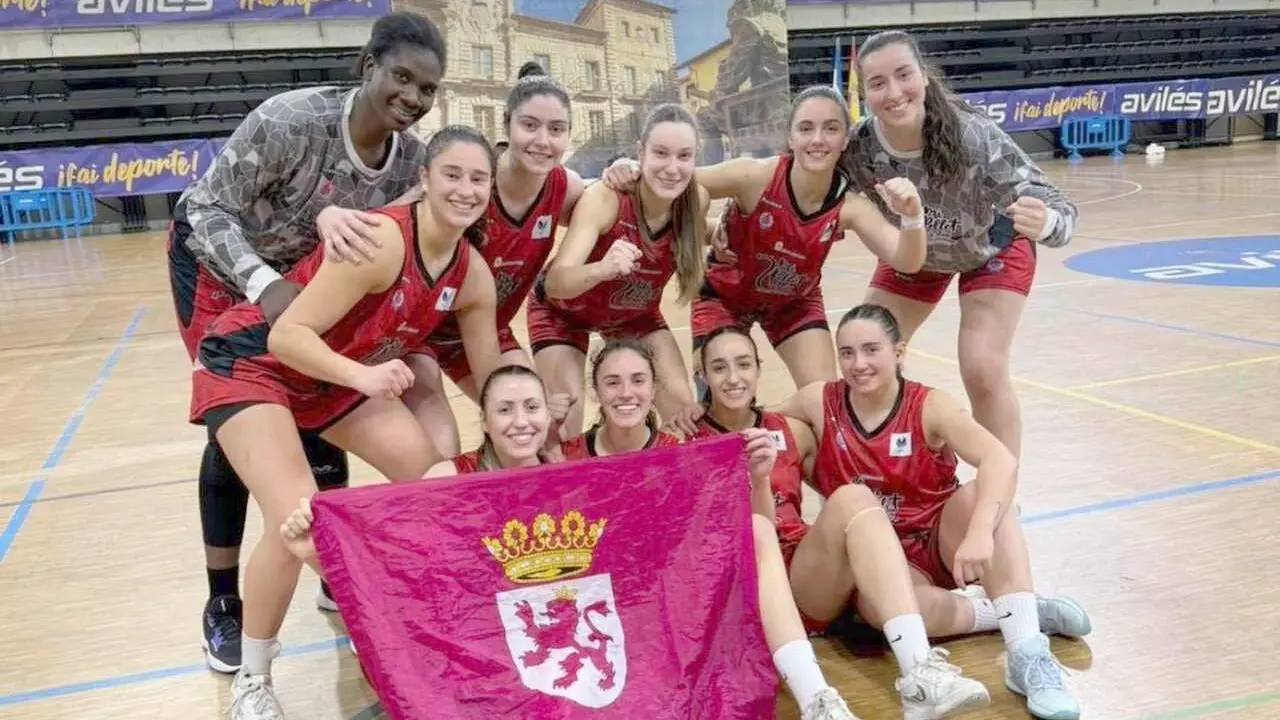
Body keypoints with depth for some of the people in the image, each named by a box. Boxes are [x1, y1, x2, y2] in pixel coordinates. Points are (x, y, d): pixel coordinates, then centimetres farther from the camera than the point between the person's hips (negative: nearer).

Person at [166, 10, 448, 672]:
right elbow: (209, 209, -28)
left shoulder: (411, 157, -18)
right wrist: (263, 283, -40)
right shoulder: (290, 120, -35)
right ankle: (222, 605, 12)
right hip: (217, 263, -5)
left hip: (303, 276, 5)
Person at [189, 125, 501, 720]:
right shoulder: (381, 240, -31)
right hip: (252, 363, -7)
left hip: (336, 375, 7)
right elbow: (287, 335, -31)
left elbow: (491, 380, 4)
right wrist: (365, 376, -46)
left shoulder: (473, 276, -8)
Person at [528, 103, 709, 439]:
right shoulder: (605, 197, -35)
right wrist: (603, 269, -64)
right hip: (564, 311, -4)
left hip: (636, 313, 4)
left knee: (683, 407, -6)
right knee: (566, 420, -15)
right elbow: (554, 283, -48)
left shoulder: (697, 200, -23)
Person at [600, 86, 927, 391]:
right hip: (724, 295, -2)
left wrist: (912, 215, -53)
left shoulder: (848, 204, -25)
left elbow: (907, 261, -33)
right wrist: (631, 173, -45)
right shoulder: (754, 176, -32)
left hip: (794, 301, 2)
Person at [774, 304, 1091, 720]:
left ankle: (1028, 653, -32)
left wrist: (979, 532, -48)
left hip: (942, 542, 0)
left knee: (983, 496, -33)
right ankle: (1027, 613, -15)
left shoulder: (930, 407, -14)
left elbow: (1001, 460, -31)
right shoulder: (819, 403, -6)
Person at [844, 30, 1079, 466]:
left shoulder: (974, 137, -39)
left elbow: (1055, 208, -40)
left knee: (983, 372, -17)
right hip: (913, 254, 4)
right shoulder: (859, 146, -30)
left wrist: (1045, 222, -62)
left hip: (992, 250, -3)